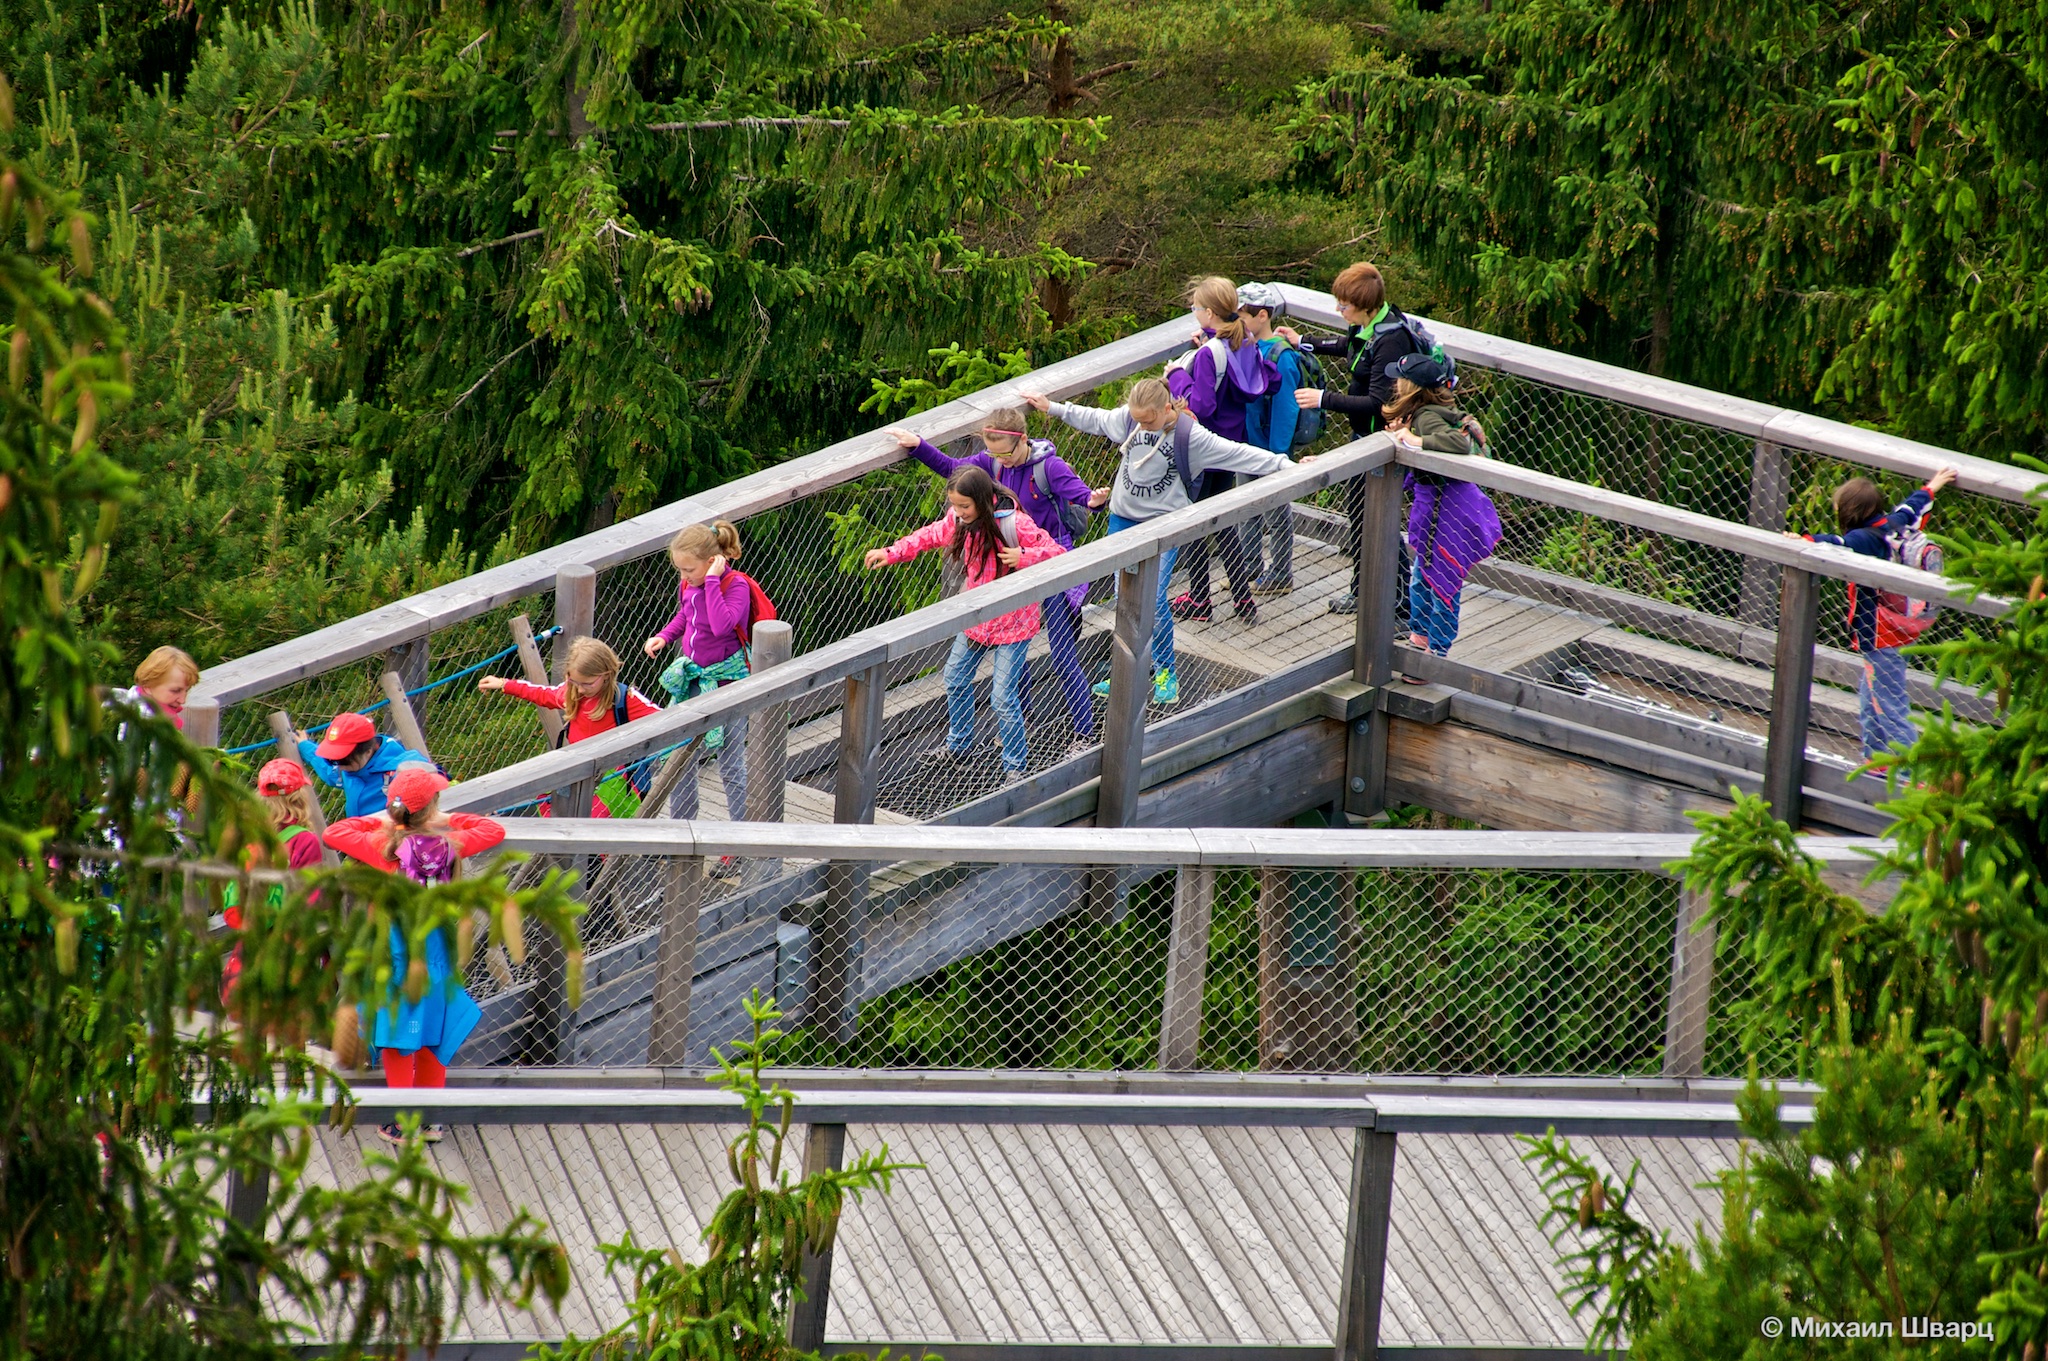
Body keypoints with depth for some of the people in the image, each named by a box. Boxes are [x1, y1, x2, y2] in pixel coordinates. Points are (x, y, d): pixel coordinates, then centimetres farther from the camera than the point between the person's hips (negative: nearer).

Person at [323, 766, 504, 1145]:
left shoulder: (383, 845, -15)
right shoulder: (450, 844, -10)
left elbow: (333, 833, -3)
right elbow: (494, 830, 7)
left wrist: (379, 820, 5)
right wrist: (447, 821, 10)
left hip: (393, 950, -2)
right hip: (437, 951, 2)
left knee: (397, 1041, 7)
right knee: (433, 1037, 16)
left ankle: (402, 1124, 10)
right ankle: (430, 1118, 23)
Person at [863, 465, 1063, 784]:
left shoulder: (1015, 524, -25)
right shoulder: (958, 520, -7)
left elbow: (1057, 554, -21)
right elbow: (931, 536, 11)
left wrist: (1024, 557, -37)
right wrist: (891, 553, 1)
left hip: (1011, 622, -7)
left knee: (1004, 695, -8)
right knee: (955, 677, 20)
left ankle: (1016, 766, 7)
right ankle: (958, 746, 41)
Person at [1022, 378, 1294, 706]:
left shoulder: (1190, 436, -16)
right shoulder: (1126, 418, -4)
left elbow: (1237, 454, -16)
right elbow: (1094, 419, 14)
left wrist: (1285, 466, -20)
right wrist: (1052, 407, 18)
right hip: (1123, 519, 4)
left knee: (1154, 601, -12)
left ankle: (1165, 673, 7)